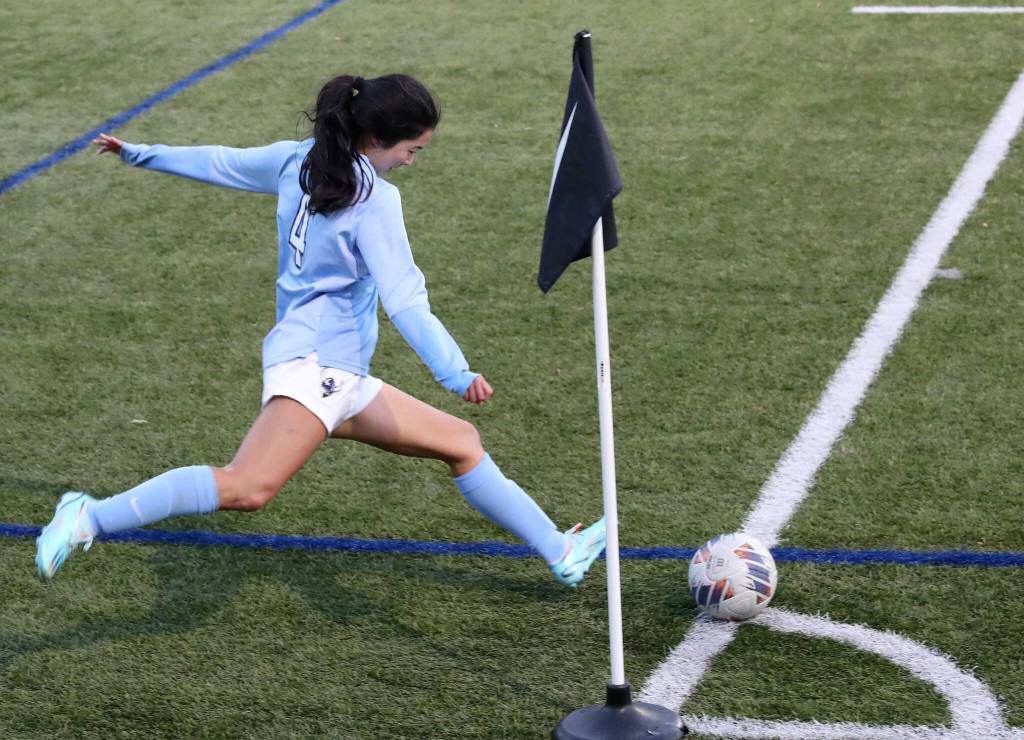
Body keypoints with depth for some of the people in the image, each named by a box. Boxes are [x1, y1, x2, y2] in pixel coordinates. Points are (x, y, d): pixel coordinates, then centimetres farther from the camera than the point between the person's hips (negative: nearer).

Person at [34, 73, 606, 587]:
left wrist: (140, 154, 40)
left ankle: (560, 552, 22)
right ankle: (91, 518, -30)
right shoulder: (375, 199, -11)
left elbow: (221, 163, 25)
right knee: (247, 489, -30)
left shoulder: (299, 161, 12)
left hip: (343, 380, 11)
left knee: (462, 443, 15)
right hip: (312, 362, -11)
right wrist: (458, 375, -30)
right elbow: (405, 302, -21)